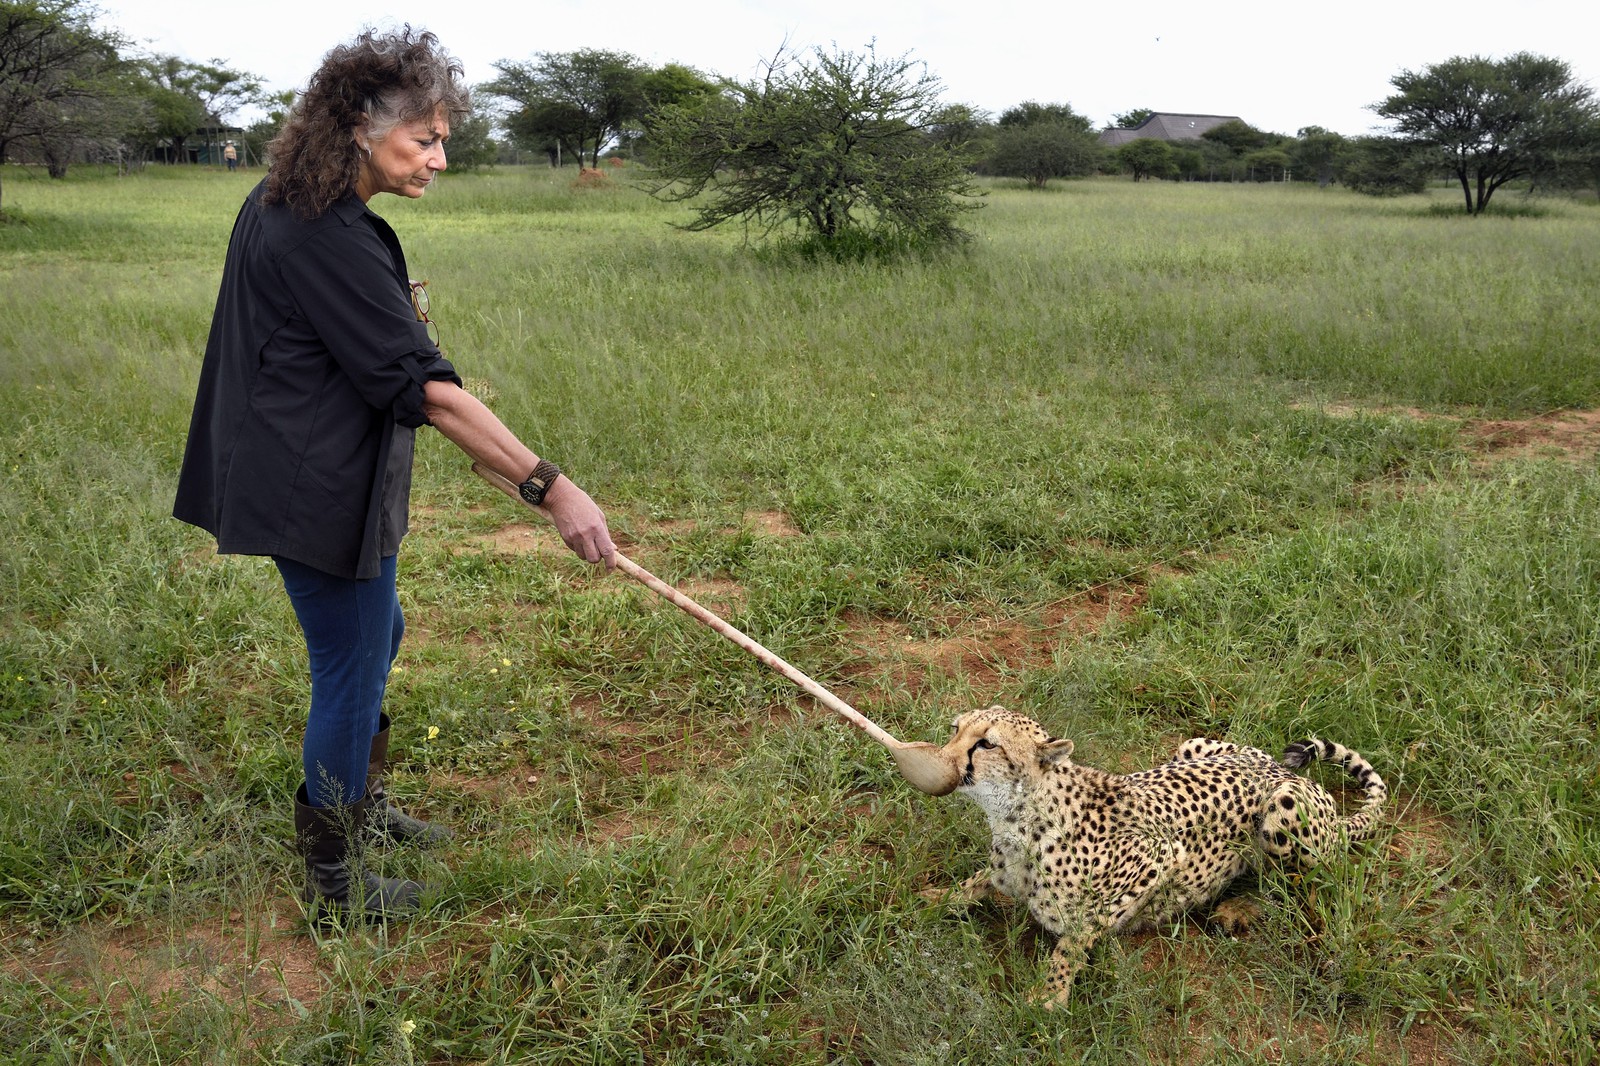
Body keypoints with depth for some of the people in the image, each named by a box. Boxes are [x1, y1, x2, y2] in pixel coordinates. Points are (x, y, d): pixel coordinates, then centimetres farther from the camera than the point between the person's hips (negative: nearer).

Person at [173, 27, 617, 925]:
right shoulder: (326, 238, -25)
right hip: (321, 495, -10)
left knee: (378, 636, 24)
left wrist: (394, 310, 7)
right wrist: (551, 487, -32)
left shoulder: (281, 204, 7)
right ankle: (334, 885, 19)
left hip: (304, 475, 10)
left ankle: (361, 802, 45)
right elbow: (426, 387, -30)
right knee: (353, 671, 2)